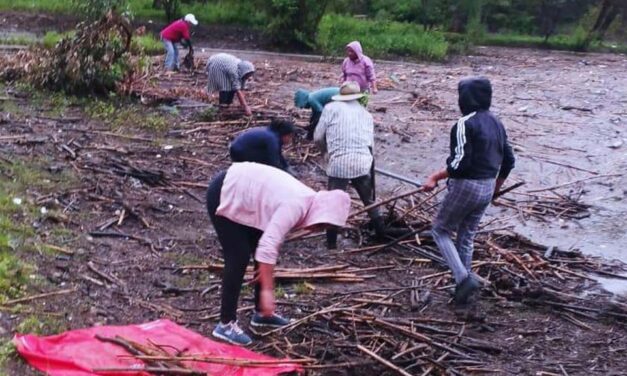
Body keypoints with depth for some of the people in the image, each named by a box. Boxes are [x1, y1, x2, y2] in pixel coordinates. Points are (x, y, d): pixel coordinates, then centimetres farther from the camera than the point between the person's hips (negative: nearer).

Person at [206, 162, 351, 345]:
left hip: (240, 193, 10)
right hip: (224, 195, -10)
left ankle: (261, 313, 25)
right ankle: (226, 324, -4)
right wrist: (267, 289, -32)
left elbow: (272, 238, 11)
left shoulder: (305, 199, 0)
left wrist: (267, 266, 12)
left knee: (261, 254, 12)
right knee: (239, 258, -11)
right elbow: (267, 246, -34)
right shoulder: (295, 206, -28)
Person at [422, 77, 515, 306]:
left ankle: (464, 278, -7)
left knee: (441, 230, 9)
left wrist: (435, 177, -13)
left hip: (466, 187, -8)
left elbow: (460, 162, -23)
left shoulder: (465, 124, -17)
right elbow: (508, 160, 14)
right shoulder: (496, 124, 9)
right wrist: (496, 186, 27)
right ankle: (462, 290, 23)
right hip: (487, 189, 8)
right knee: (466, 237, 18)